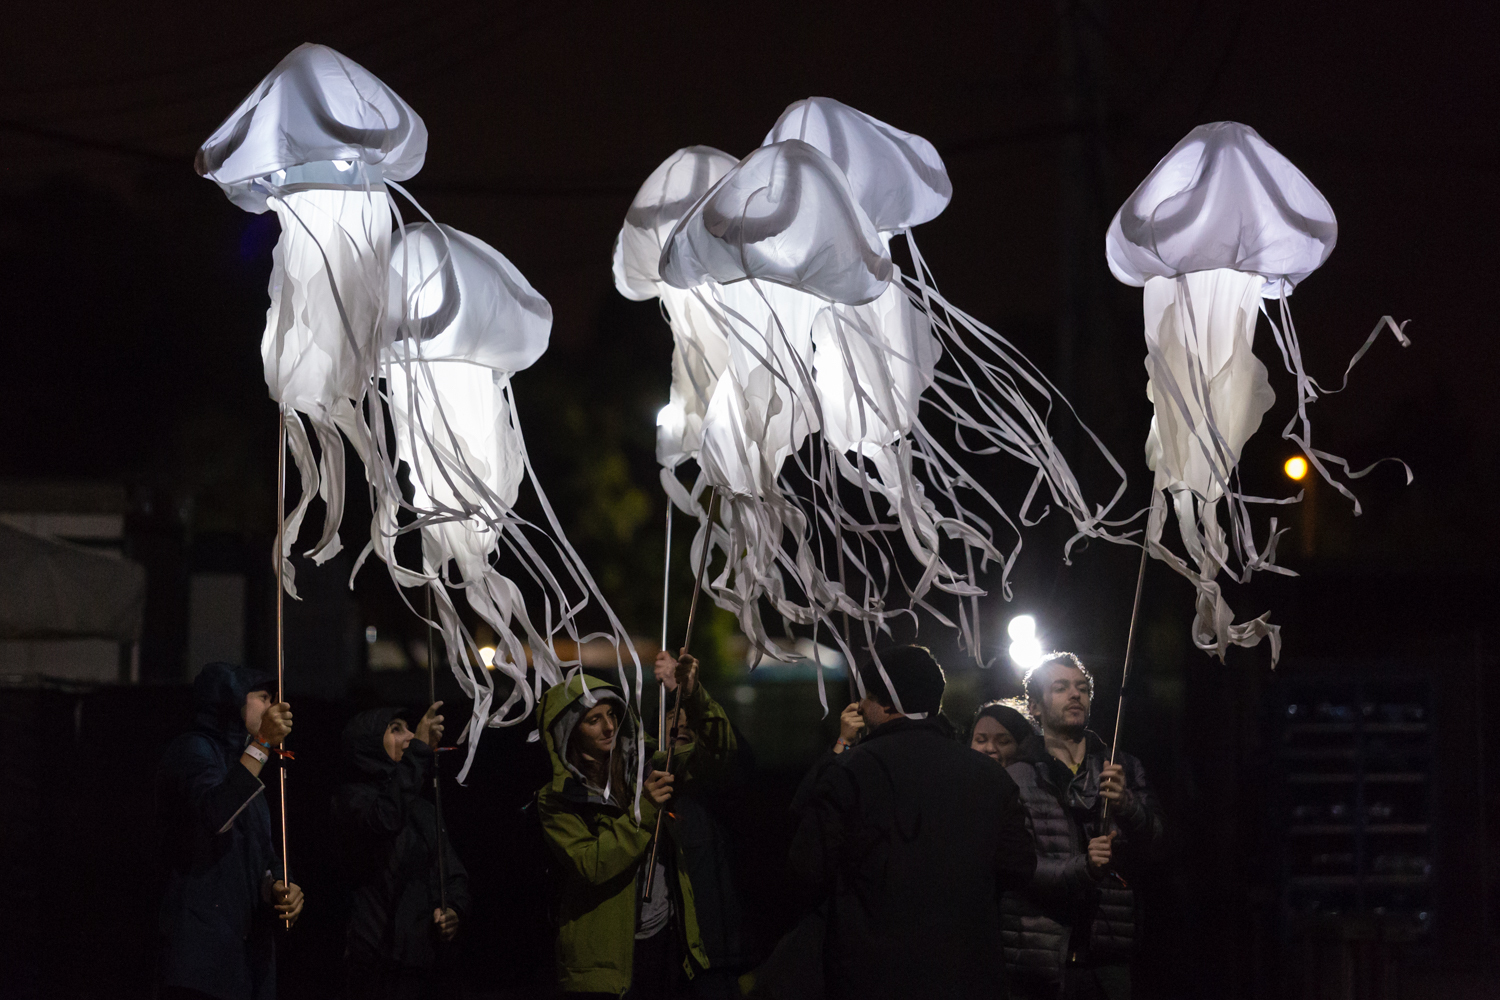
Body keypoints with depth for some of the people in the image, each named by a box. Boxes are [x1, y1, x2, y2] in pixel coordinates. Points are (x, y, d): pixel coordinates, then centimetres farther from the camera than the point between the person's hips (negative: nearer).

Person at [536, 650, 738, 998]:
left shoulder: (644, 768, 7)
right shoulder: (557, 800, -6)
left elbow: (717, 754, 0)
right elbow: (590, 866, -17)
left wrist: (694, 696, -15)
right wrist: (642, 812, -22)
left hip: (665, 939, 4)